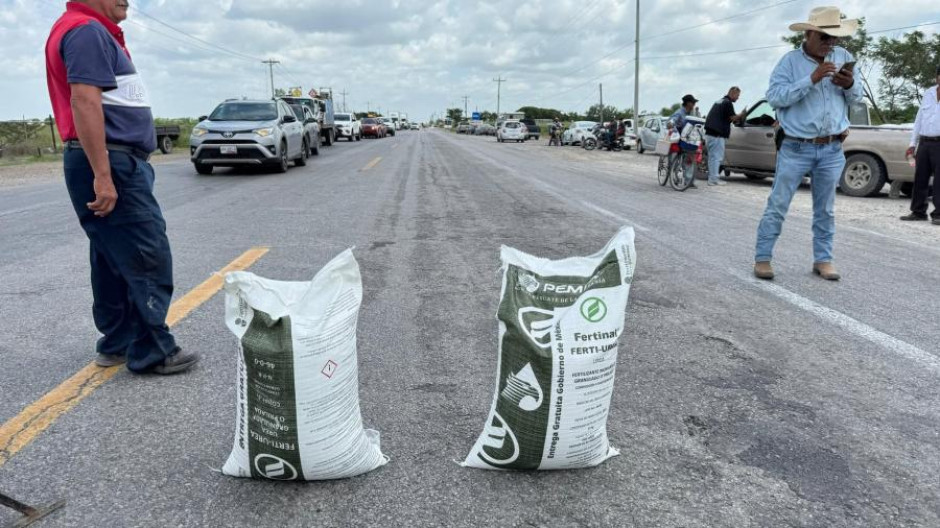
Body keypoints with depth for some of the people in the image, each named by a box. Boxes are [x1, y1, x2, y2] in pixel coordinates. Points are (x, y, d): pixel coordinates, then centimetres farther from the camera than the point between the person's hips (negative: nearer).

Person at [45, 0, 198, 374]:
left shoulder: (94, 32, 21)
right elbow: (84, 102, -22)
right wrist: (102, 175, -27)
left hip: (115, 163, 11)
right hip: (111, 163, -11)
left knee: (114, 260, 13)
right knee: (147, 258, -8)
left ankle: (118, 343, 21)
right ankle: (152, 351, -3)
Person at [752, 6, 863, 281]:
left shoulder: (844, 57, 7)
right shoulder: (790, 61, -6)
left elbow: (857, 98, 11)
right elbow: (774, 97, -17)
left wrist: (850, 86, -12)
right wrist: (811, 79, -24)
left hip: (832, 150, 4)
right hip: (795, 148, -4)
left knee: (825, 210, 10)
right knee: (777, 206, -1)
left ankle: (823, 260, 20)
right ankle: (762, 258, 7)